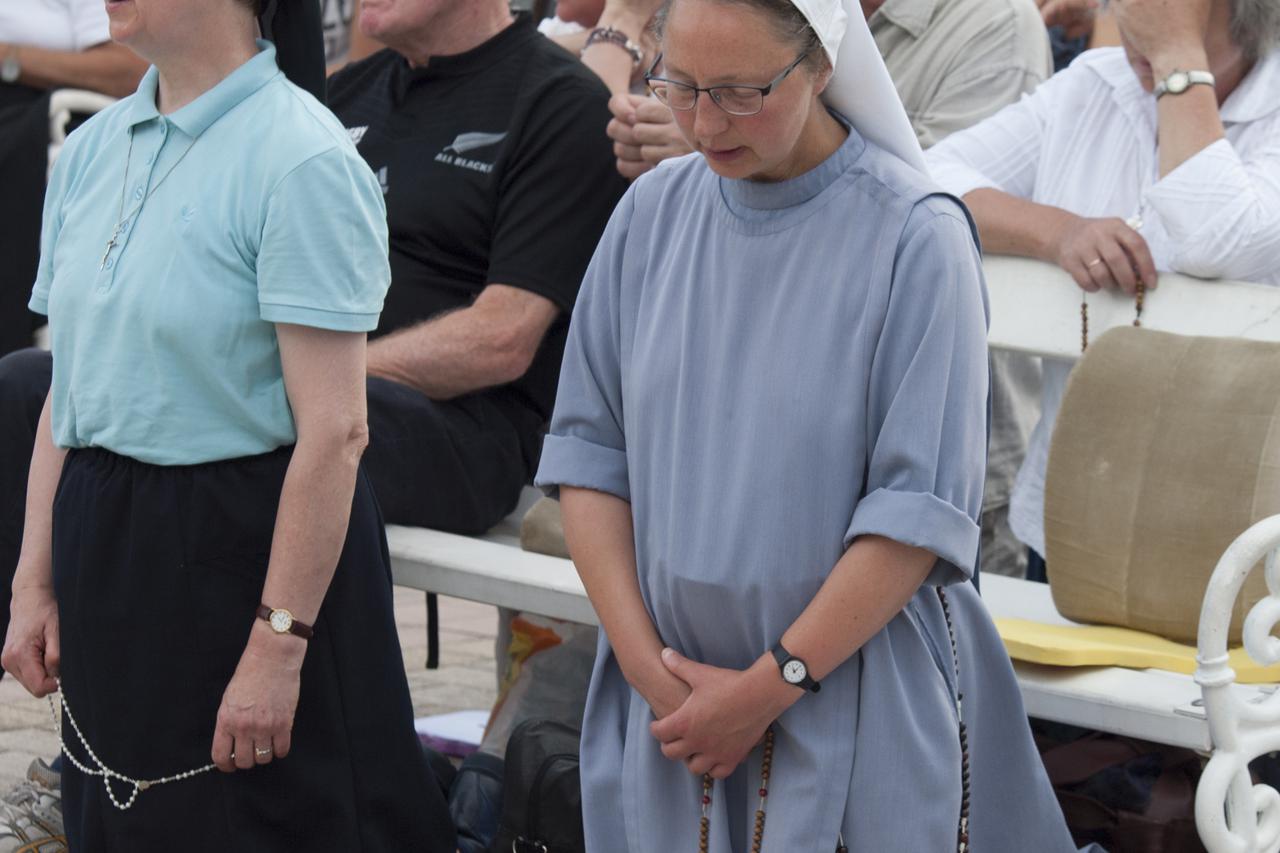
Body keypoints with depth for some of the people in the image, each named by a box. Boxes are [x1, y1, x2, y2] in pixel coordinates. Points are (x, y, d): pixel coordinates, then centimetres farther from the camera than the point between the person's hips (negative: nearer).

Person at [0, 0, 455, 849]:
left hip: (245, 547, -7)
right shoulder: (93, 149, 9)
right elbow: (69, 393, 14)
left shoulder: (301, 158, -15)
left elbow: (333, 432, -18)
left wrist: (278, 643, -21)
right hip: (107, 553, 7)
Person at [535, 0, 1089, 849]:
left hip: (857, 706, -4)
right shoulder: (652, 213, 3)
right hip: (665, 696, 4)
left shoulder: (915, 238, -11)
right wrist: (646, 663, -7)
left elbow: (919, 511, -13)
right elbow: (588, 453, 3)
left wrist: (772, 685, -13)